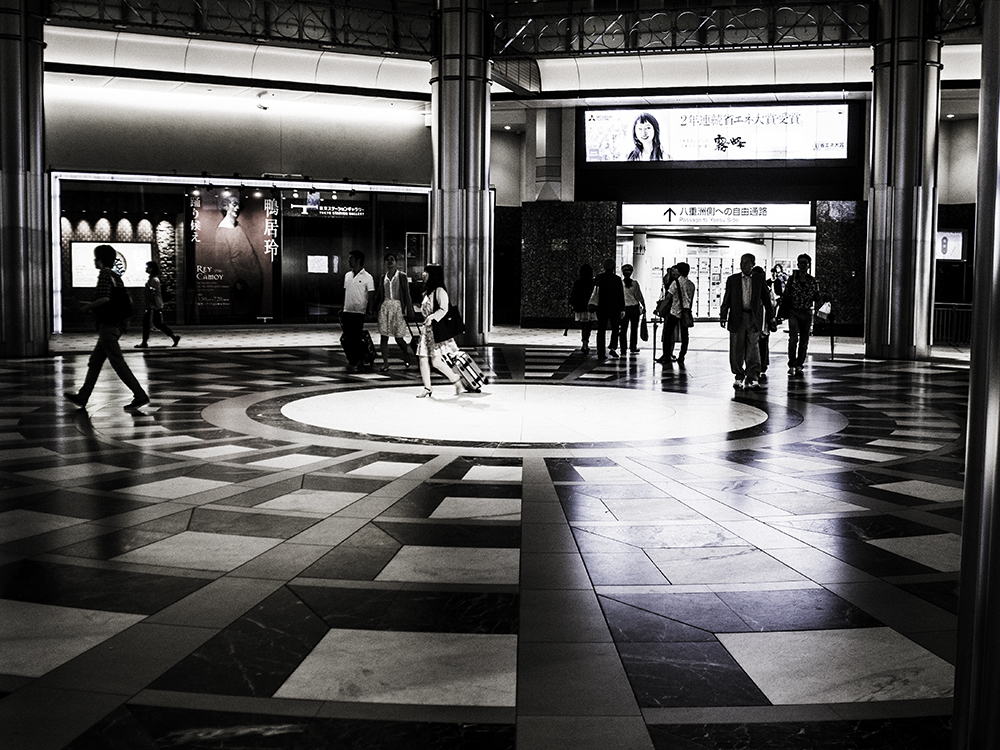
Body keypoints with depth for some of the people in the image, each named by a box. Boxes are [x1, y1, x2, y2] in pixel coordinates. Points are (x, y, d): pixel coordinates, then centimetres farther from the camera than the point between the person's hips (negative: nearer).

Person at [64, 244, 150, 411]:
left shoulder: (105, 275, -12)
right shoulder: (116, 277, 14)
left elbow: (104, 298, -26)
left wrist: (88, 307, -9)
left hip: (108, 325, -10)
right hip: (118, 323, 10)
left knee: (118, 363, -8)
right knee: (95, 362, 16)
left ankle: (140, 396, -10)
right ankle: (82, 397, 23)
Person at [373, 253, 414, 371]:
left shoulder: (402, 276, 2)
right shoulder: (383, 277, 12)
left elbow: (406, 294, 1)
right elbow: (378, 295, 17)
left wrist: (408, 311, -3)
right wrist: (375, 308, 12)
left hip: (398, 307, -3)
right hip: (385, 307, 3)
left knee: (399, 338, -3)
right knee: (384, 337, -3)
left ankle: (407, 359, 21)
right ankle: (385, 363, 3)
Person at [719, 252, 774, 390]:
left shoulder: (760, 280, 7)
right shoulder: (732, 280, 8)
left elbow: (766, 299, 12)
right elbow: (726, 300, 7)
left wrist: (770, 317, 13)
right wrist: (723, 316, 0)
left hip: (754, 318, -1)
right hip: (736, 318, 1)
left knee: (753, 349, -7)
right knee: (736, 350, 4)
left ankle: (753, 378, -6)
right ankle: (739, 377, 15)